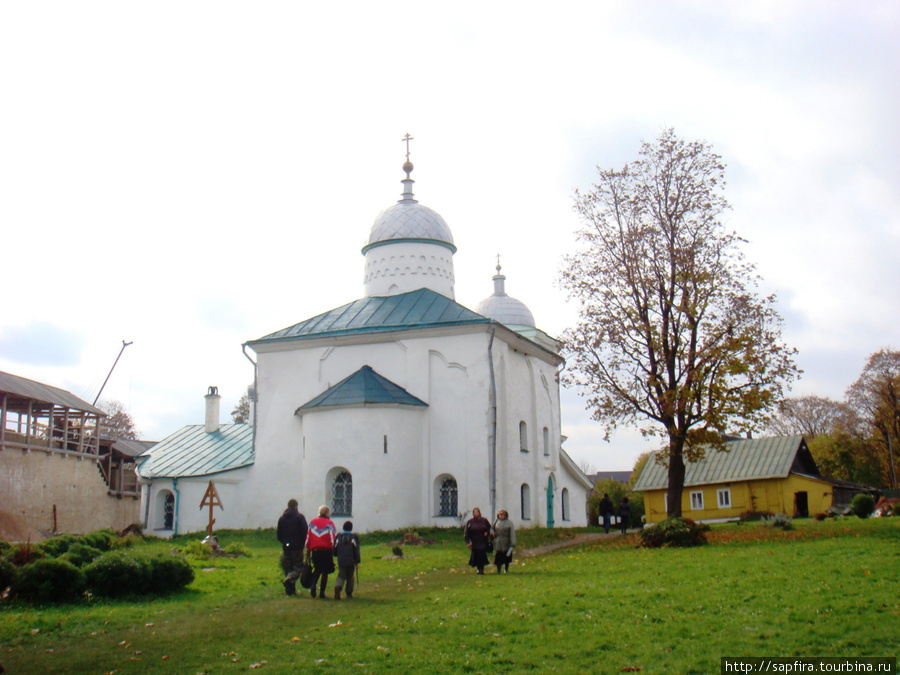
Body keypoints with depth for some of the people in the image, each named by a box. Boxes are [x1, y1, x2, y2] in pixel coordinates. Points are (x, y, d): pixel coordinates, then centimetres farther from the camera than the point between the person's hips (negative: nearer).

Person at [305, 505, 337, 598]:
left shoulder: (312, 522, 6)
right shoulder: (329, 523, -5)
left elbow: (308, 537, 8)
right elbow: (333, 538, -7)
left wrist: (308, 549, 16)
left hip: (314, 550, 3)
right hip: (326, 551, -3)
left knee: (317, 569, 18)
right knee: (325, 571, 7)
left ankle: (313, 585, -7)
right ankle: (322, 592, 4)